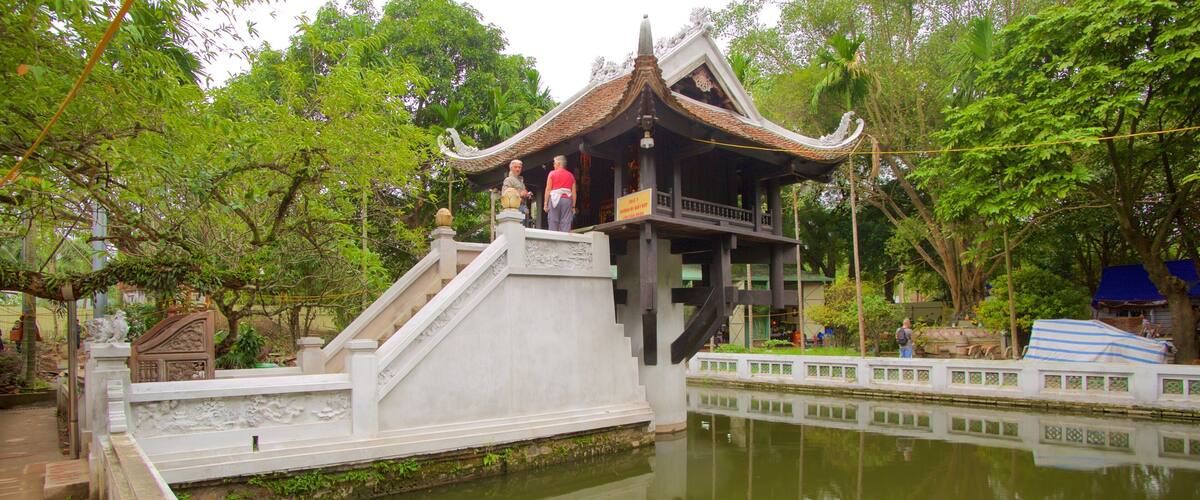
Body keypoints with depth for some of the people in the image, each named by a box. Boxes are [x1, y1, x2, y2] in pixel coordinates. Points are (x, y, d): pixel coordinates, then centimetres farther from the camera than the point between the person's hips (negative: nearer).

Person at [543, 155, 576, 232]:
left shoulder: (552, 173, 6)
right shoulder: (571, 175, 13)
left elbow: (548, 189, 0)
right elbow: (574, 192, 8)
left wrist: (546, 203, 1)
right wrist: (573, 206, 10)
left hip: (555, 199, -2)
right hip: (567, 200, 2)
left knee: (553, 223, -2)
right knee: (566, 224, -2)